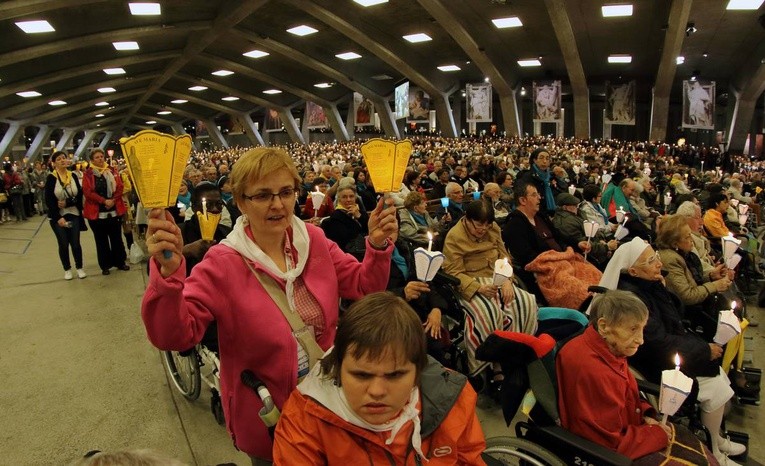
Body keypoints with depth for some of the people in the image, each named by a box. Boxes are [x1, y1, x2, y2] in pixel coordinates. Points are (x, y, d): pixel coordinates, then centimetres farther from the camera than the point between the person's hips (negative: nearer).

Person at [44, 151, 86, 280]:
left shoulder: (73, 176, 3)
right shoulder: (51, 178, -6)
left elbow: (79, 195, 1)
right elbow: (49, 200, -10)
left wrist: (67, 203, -16)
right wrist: (58, 217, -17)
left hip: (73, 214, 2)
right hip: (57, 216, -2)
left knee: (75, 243, 2)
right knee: (63, 244, 3)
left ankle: (79, 268, 17)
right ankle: (67, 269, 19)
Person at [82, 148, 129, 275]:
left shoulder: (112, 171, 7)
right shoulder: (88, 174, -2)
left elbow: (119, 187, 1)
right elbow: (87, 192, -10)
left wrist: (113, 200, -14)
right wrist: (104, 201, -18)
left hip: (114, 210, 2)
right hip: (97, 212, -2)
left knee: (116, 238, 10)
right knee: (101, 240, 7)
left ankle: (120, 262, 21)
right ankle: (105, 265, 16)